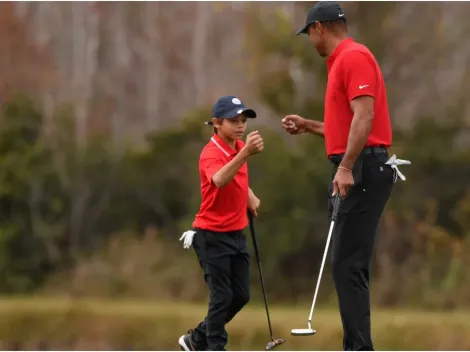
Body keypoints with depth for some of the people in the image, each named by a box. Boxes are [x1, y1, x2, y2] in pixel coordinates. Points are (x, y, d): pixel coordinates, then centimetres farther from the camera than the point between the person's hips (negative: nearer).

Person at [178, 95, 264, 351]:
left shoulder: (239, 147, 5)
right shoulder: (211, 154, -20)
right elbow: (219, 180, -45)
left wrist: (250, 196, 12)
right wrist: (245, 154, -56)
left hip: (236, 233, 8)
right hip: (212, 236, -8)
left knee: (241, 295, 10)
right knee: (222, 296, -7)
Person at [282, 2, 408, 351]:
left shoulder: (354, 56, -11)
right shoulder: (343, 61, 21)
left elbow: (364, 116, -23)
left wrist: (346, 167, -29)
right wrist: (308, 125, 31)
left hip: (361, 171, -11)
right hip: (354, 172, 11)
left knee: (348, 264, -13)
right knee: (349, 265, 9)